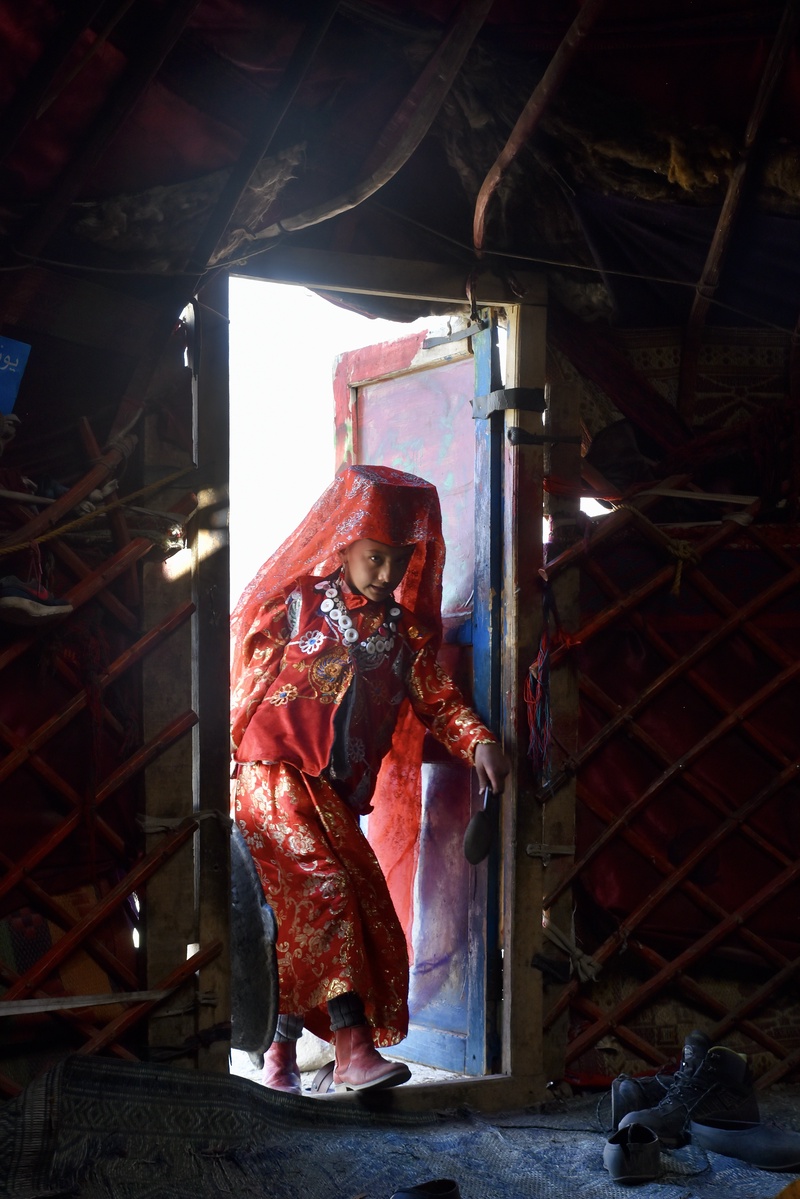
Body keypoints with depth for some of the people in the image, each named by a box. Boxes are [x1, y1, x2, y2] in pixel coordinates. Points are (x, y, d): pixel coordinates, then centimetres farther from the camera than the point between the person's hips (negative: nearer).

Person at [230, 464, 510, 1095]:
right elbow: (247, 687, 5)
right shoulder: (297, 604, 3)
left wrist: (480, 740, -14)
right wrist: (223, 760, 2)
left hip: (338, 794, 5)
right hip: (275, 774, -5)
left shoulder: (406, 629, 13)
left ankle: (282, 1050, 12)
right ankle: (353, 1047, -29)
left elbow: (437, 698, 4)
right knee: (322, 885, -21)